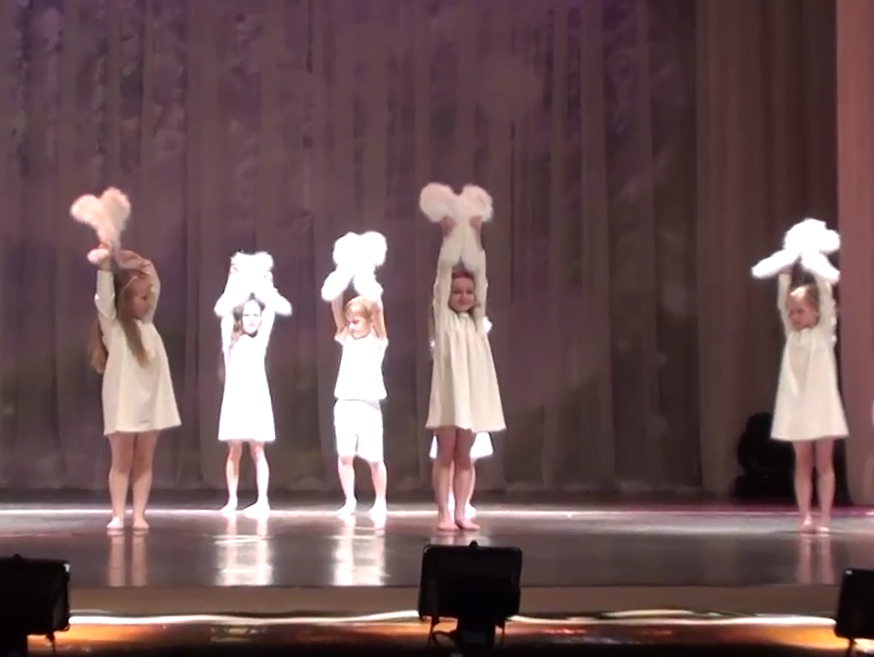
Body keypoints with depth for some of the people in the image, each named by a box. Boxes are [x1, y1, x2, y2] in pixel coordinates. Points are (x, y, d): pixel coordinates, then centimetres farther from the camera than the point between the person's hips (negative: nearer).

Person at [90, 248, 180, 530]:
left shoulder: (146, 324, 9)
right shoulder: (112, 327, -6)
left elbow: (156, 286, 13)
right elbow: (104, 295, -19)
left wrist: (141, 264, 4)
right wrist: (106, 261, -25)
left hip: (151, 404, 5)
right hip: (124, 406, -5)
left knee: (144, 462, 5)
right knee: (122, 462, 2)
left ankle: (139, 515, 8)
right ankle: (118, 515, 6)